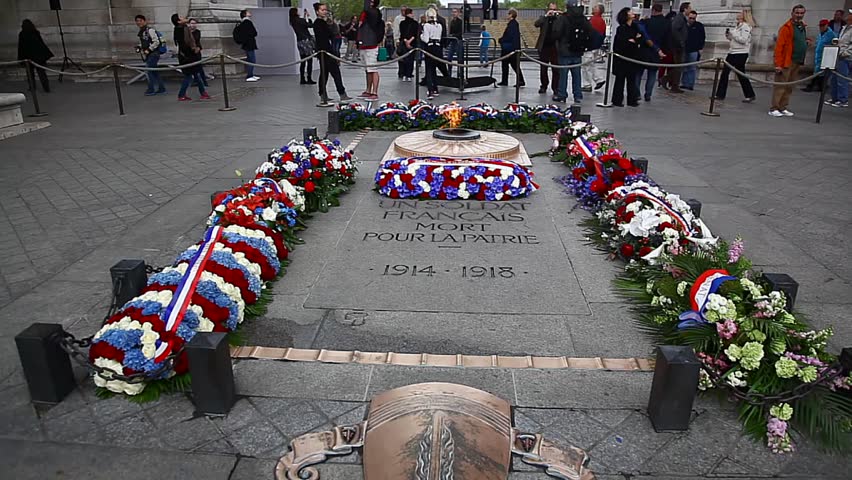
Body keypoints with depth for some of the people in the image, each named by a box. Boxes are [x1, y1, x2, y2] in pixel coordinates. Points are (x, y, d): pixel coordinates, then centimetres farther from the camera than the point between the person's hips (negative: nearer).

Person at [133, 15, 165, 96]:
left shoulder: (150, 30, -12)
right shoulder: (141, 32, 16)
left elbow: (156, 42, -18)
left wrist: (149, 50, -18)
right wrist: (140, 48, 8)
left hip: (153, 53, -9)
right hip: (148, 55, 9)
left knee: (148, 71, -11)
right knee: (154, 71, 11)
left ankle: (151, 90, -5)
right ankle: (161, 88, 17)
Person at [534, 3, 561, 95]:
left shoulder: (558, 18, 8)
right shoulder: (543, 18, 8)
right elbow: (536, 24, -11)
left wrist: (557, 15, -15)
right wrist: (546, 15, -19)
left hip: (555, 47, -1)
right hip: (544, 46, 1)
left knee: (556, 69, -3)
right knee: (543, 69, 7)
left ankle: (556, 88, 3)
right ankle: (543, 86, 18)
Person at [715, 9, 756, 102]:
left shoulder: (746, 27, -10)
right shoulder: (738, 26, 15)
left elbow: (743, 40, -21)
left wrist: (732, 33, -18)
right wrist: (728, 36, 3)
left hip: (741, 54, -9)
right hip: (732, 52, 9)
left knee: (741, 75, -2)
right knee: (725, 73, 5)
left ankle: (750, 95, 10)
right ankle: (720, 94, 10)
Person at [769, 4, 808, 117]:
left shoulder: (803, 27, 15)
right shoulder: (787, 27, -9)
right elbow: (779, 46, -15)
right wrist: (778, 64, -19)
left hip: (797, 62, 8)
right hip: (786, 62, -8)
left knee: (789, 87, 10)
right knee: (780, 86, -6)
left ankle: (782, 108, 15)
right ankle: (773, 109, -3)